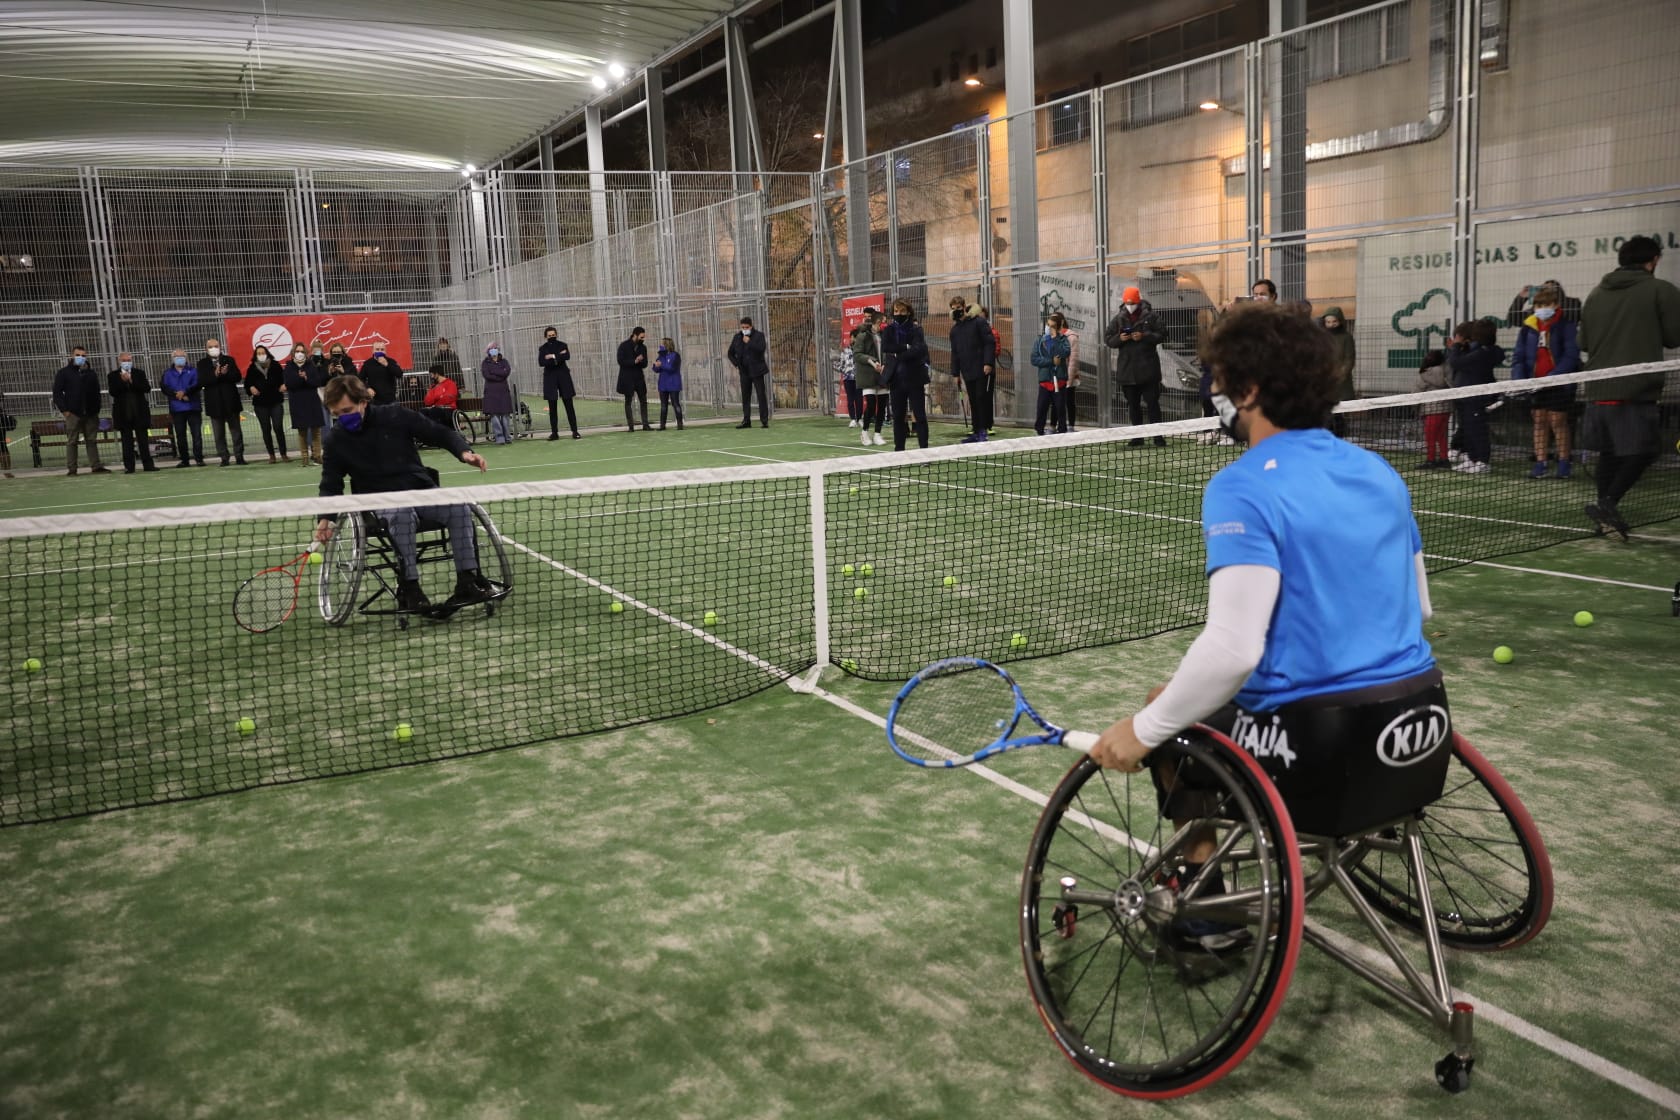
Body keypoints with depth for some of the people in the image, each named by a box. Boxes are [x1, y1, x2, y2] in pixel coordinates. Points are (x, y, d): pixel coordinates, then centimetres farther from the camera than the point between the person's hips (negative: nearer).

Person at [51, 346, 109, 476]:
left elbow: (97, 393, 18)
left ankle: (96, 466, 7)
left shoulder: (91, 374, 14)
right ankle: (71, 469, 2)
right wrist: (64, 410, -9)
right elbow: (57, 393, -1)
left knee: (92, 440, 5)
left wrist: (96, 410, 7)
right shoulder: (64, 373, 2)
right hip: (73, 414, -3)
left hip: (90, 414, 4)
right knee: (72, 441, -1)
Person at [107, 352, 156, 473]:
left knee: (143, 440, 3)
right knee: (127, 441, 1)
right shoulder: (113, 376, 5)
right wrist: (123, 381, -17)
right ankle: (129, 467, 3)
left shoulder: (139, 373, 8)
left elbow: (147, 388, -5)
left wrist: (131, 381, -14)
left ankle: (148, 464, 5)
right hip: (123, 413, -1)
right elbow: (113, 392, -7)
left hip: (140, 412, 1)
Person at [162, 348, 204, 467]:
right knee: (180, 435, 4)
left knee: (197, 434, -7)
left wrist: (185, 392, -18)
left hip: (193, 407, -2)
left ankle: (199, 458, -4)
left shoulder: (193, 371, 8)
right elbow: (165, 388, -2)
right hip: (177, 409, 2)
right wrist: (178, 396, -15)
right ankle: (184, 460, 10)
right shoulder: (168, 373, 11)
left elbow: (198, 385, -6)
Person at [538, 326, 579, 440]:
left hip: (563, 376, 0)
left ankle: (575, 431, 0)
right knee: (552, 407, 2)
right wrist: (559, 357, -14)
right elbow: (541, 362, -11)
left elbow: (567, 356, -14)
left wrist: (553, 357, -14)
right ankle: (554, 432, 7)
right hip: (550, 378, 0)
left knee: (569, 405, -1)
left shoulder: (562, 345, 6)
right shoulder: (542, 349, 6)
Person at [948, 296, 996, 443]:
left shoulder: (979, 321, -5)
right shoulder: (955, 329, 15)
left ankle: (983, 431, -1)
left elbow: (990, 343, -9)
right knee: (973, 402, 8)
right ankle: (977, 431, 13)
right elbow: (954, 352, 19)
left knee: (982, 398, -6)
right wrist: (955, 372, 14)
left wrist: (988, 363, -18)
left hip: (982, 370, -6)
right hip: (967, 372, 6)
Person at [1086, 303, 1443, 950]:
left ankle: (1208, 903, 26)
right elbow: (1418, 605, 17)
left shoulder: (1242, 490, -16)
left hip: (1316, 740, -8)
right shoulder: (1379, 472, 8)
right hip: (1422, 718, 8)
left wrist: (1144, 730, -13)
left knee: (1166, 727, 21)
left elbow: (1233, 650, -24)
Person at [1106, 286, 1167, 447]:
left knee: (1152, 403, -1)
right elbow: (1107, 338, 7)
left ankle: (1157, 435, 4)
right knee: (1133, 405, 9)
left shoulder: (1150, 317, -2)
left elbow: (1161, 335, -4)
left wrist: (1144, 336, -18)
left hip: (1148, 369, -3)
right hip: (1127, 370, 3)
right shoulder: (1118, 319, 6)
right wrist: (1119, 338, -12)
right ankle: (1138, 436, 17)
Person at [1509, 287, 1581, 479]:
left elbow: (1571, 356, -14)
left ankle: (1564, 462, 8)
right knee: (1539, 421, 7)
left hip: (1559, 383, -4)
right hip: (1535, 382, 4)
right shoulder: (1528, 327, 6)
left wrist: (1552, 377, -26)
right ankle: (1540, 462, 11)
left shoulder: (1566, 326, -7)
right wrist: (1519, 379, -12)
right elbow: (1518, 356, 4)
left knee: (1558, 421, -1)